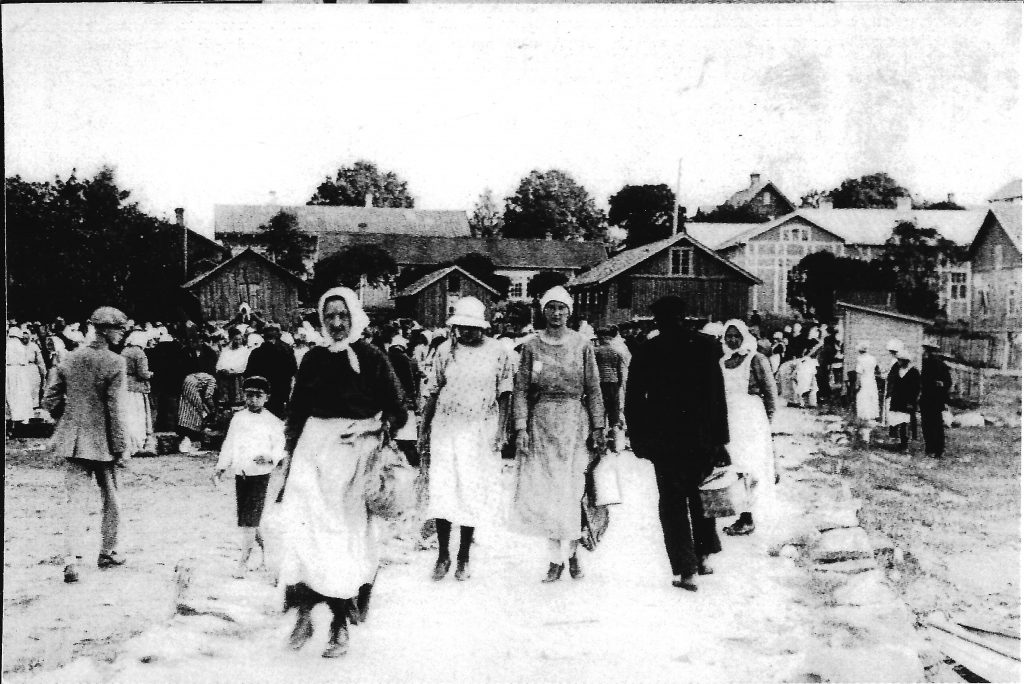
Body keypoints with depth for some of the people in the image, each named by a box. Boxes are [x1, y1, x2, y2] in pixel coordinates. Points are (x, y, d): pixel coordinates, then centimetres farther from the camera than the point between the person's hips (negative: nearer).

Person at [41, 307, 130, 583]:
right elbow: (115, 409, -15)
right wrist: (122, 447, -9)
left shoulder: (70, 358, 4)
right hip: (103, 442, -4)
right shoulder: (115, 363, -13)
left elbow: (50, 400, 6)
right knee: (111, 499, 14)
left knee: (72, 499, 5)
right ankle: (107, 553, 25)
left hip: (72, 439, 4)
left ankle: (71, 559, -6)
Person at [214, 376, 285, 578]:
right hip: (240, 475, 5)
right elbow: (229, 444, 15)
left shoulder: (273, 422, -5)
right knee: (245, 519, 10)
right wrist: (221, 467, 11)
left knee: (250, 519, -9)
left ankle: (244, 562, -3)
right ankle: (265, 548, 30)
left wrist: (270, 458, -24)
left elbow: (281, 447, -5)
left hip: (261, 476, -5)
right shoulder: (238, 418, 9)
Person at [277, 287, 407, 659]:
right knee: (303, 527, -10)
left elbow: (397, 412, 1)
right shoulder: (313, 359, 11)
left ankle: (340, 624, 5)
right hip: (313, 446, 3)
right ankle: (304, 612, -3)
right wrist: (290, 452, 11)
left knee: (346, 529, -2)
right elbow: (296, 411, 16)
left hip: (354, 448, -3)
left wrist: (374, 425, -15)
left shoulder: (372, 358, 0)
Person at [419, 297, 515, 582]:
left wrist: (501, 430, -7)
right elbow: (434, 393, 8)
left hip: (481, 431, -1)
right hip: (446, 429, 1)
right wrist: (424, 429, 7)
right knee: (441, 492, -3)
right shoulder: (447, 350, 3)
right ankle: (443, 555, 10)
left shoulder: (498, 352, -2)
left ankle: (463, 556, 17)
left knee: (472, 493, 4)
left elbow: (505, 395, 1)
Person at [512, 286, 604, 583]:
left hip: (574, 423, -1)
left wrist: (598, 427, 1)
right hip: (540, 423, 1)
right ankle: (557, 554, 10)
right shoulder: (532, 346, 4)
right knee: (542, 492, -2)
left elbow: (593, 389, 5)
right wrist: (521, 427, -6)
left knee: (570, 491, -2)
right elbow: (521, 389, 2)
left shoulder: (582, 345, 3)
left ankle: (570, 550, 16)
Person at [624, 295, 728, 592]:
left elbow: (633, 400, -1)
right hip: (701, 437, 1)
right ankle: (702, 555, 25)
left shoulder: (646, 353, -3)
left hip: (663, 439, -1)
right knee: (701, 495, 20)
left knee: (672, 503, 4)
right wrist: (720, 440, 3)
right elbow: (718, 398, -1)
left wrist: (638, 440, 6)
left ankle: (685, 571, 0)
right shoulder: (705, 347, -1)